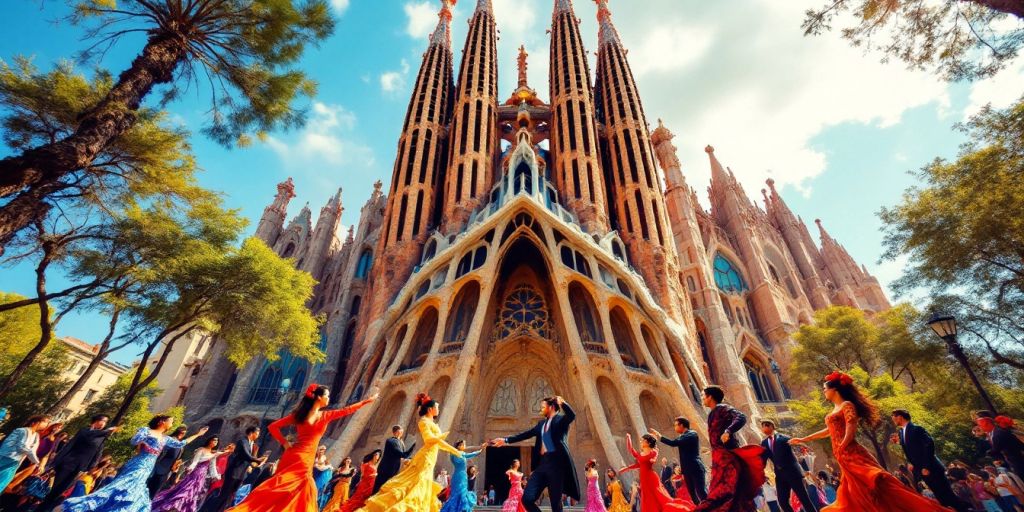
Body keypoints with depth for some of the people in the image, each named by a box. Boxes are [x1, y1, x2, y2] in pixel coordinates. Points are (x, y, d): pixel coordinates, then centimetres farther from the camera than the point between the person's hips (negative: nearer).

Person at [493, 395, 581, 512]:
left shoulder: (560, 419, 0)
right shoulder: (541, 423, 21)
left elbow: (572, 416, -20)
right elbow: (527, 434, 26)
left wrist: (563, 403, -39)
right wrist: (506, 440, 27)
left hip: (555, 463, -7)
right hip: (541, 463, 7)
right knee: (527, 499, -1)